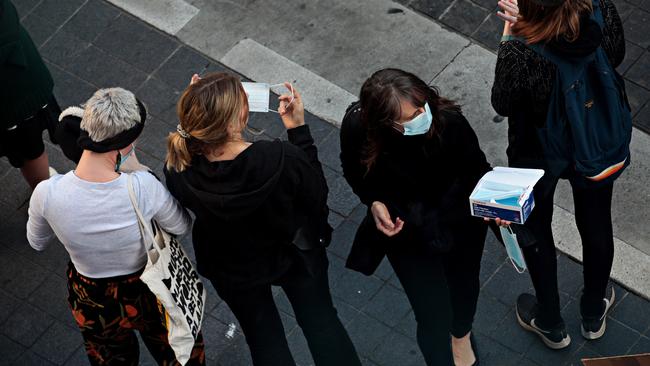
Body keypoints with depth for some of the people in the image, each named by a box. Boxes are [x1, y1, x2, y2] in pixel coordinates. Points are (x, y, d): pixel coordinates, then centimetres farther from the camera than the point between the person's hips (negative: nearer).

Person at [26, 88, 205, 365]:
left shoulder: (47, 194, -30)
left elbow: (37, 243, -7)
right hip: (149, 297, -2)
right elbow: (182, 226, -12)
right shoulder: (144, 187, -35)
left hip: (92, 306, 2)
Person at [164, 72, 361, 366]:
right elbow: (317, 194, -19)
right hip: (293, 253, -1)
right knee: (321, 321, 27)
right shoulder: (282, 157, -40)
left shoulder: (179, 173, -34)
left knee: (263, 338, 28)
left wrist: (195, 115, -18)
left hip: (231, 271, 2)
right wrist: (298, 129, -17)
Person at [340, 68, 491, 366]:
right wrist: (375, 203, -23)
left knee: (463, 285, 29)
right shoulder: (358, 128, -31)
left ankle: (462, 334, 65)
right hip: (406, 229, -1)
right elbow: (354, 172, -7)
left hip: (460, 222, 1)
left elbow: (477, 169, -16)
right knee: (433, 317, -1)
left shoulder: (447, 119, -35)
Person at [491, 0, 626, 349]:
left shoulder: (520, 50, -37)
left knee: (534, 233, 25)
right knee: (596, 225, 27)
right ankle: (594, 314, 52)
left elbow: (502, 104, -16)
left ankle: (550, 324, 46)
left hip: (538, 155, -3)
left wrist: (509, 37, -12)